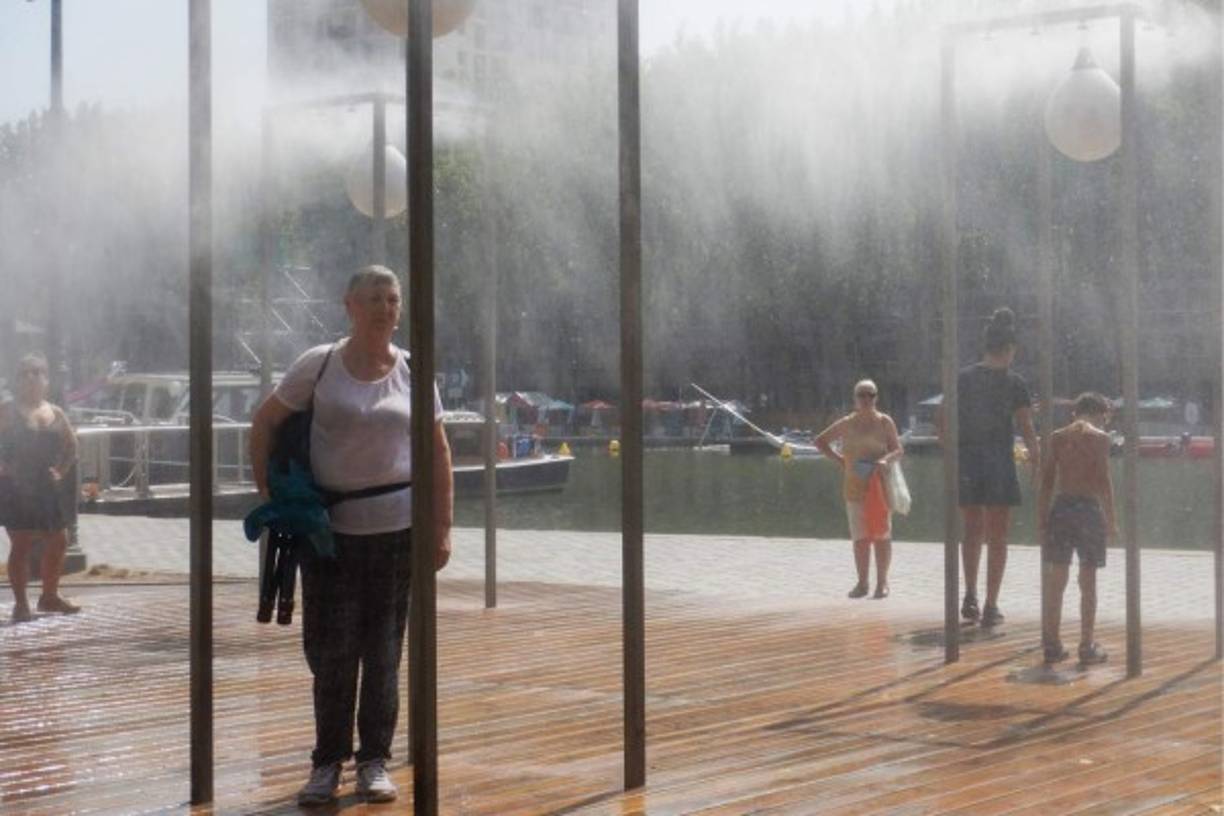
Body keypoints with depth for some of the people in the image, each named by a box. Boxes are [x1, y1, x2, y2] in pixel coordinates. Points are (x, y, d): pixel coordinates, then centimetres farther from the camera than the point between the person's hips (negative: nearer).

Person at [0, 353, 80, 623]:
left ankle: (49, 596, 26)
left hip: (50, 487, 5)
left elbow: (71, 446, 12)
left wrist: (61, 471, 0)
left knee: (58, 542, 9)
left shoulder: (55, 413, 8)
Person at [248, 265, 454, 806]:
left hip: (397, 527, 1)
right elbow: (264, 424, 7)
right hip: (329, 528, -1)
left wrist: (442, 529, 1)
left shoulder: (412, 372, 4)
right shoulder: (319, 366, -1)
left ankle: (374, 762, 16)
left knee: (383, 649, 6)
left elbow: (439, 454, 6)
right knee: (330, 649, 0)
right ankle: (328, 763, 12)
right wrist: (269, 493, 1)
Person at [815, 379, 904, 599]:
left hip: (880, 485, -2)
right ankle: (862, 583, 9)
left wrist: (886, 460, -21)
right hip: (854, 487, 2)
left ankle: (882, 582, 3)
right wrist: (839, 459, 4)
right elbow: (820, 441, 17)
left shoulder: (885, 422, 2)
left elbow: (898, 449, 0)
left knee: (881, 535, -3)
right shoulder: (846, 424, 7)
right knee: (860, 537, 3)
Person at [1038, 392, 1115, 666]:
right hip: (1089, 507, -3)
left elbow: (1046, 481, 6)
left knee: (1056, 581, 8)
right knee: (1088, 581, 4)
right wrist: (1110, 520, -4)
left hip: (1060, 507, 3)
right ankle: (1087, 647, 6)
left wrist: (1042, 518, 10)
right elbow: (1103, 481, -9)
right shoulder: (1099, 437, -3)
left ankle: (1052, 645, 10)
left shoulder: (1058, 437, 8)